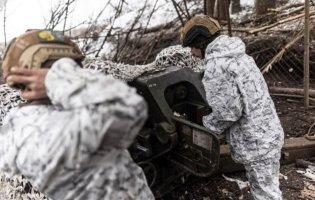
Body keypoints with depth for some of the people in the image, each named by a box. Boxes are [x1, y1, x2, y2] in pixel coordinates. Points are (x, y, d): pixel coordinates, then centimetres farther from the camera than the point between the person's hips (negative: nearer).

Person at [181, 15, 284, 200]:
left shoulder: (216, 66, -21)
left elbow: (227, 112, -23)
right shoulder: (237, 54, 9)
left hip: (256, 142, -9)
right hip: (269, 132, 9)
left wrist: (203, 128, -5)